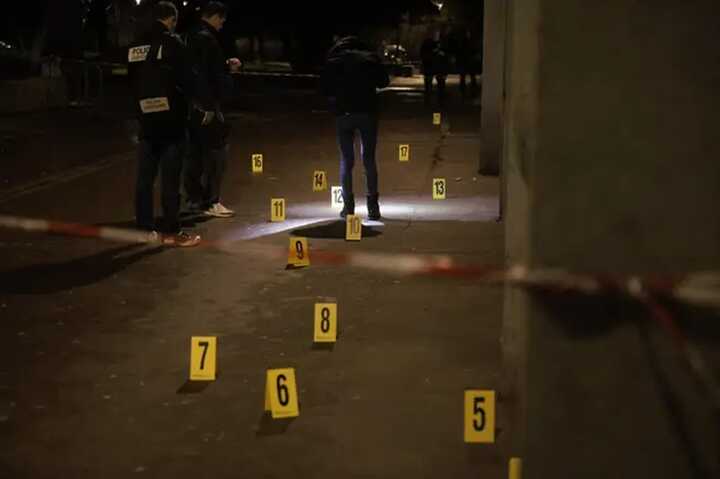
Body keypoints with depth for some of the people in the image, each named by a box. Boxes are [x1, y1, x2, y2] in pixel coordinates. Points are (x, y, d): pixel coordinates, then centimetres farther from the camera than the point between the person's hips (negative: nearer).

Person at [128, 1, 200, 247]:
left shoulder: (136, 46, 7)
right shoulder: (172, 43, -10)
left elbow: (133, 83, 9)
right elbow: (183, 79, -9)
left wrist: (142, 110, 13)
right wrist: (184, 109, 7)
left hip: (146, 119, 6)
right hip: (170, 119, -5)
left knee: (144, 178, 9)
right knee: (170, 178, -1)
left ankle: (144, 229, 14)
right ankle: (170, 231, 2)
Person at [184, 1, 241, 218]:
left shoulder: (193, 38, 16)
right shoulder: (206, 39, -14)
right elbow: (203, 74, -22)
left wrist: (227, 67, 14)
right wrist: (211, 106, -22)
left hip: (193, 104, 10)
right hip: (206, 105, -10)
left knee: (196, 152, 12)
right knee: (217, 150, -5)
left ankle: (195, 199, 18)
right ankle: (211, 202, -4)